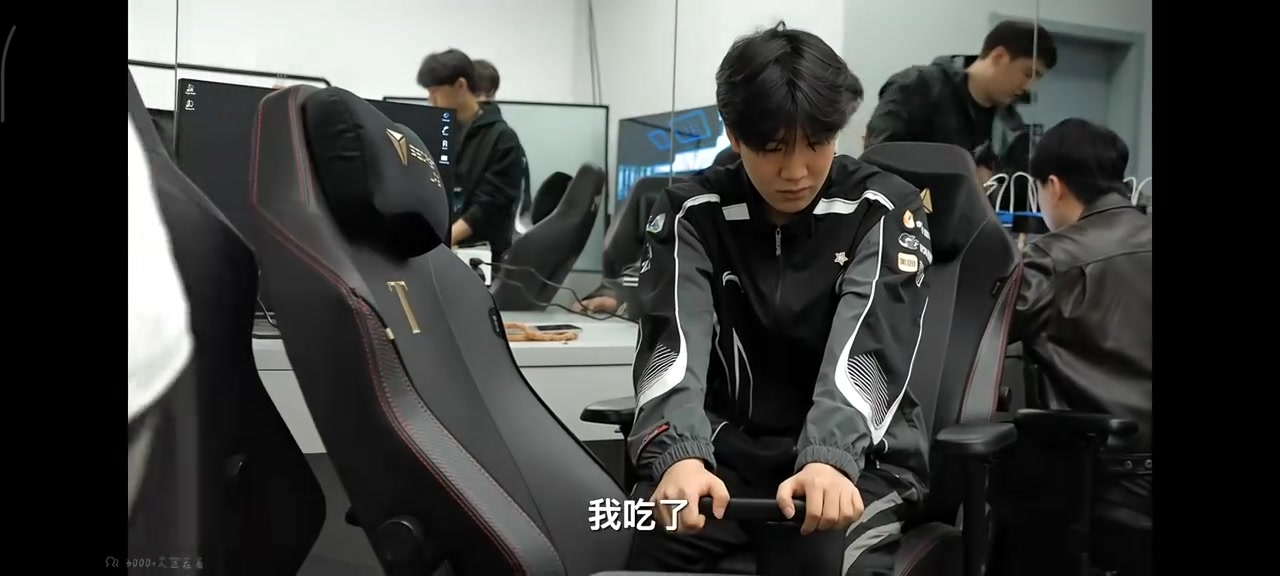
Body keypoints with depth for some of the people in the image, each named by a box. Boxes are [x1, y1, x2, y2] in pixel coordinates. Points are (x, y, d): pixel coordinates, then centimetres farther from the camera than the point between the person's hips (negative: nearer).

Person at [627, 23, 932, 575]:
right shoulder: (691, 212, -2)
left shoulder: (884, 209, -4)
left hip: (857, 456, -1)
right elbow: (674, 342, -16)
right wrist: (679, 456, -35)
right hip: (727, 451, 1)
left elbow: (868, 345, -18)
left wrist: (830, 460, -36)